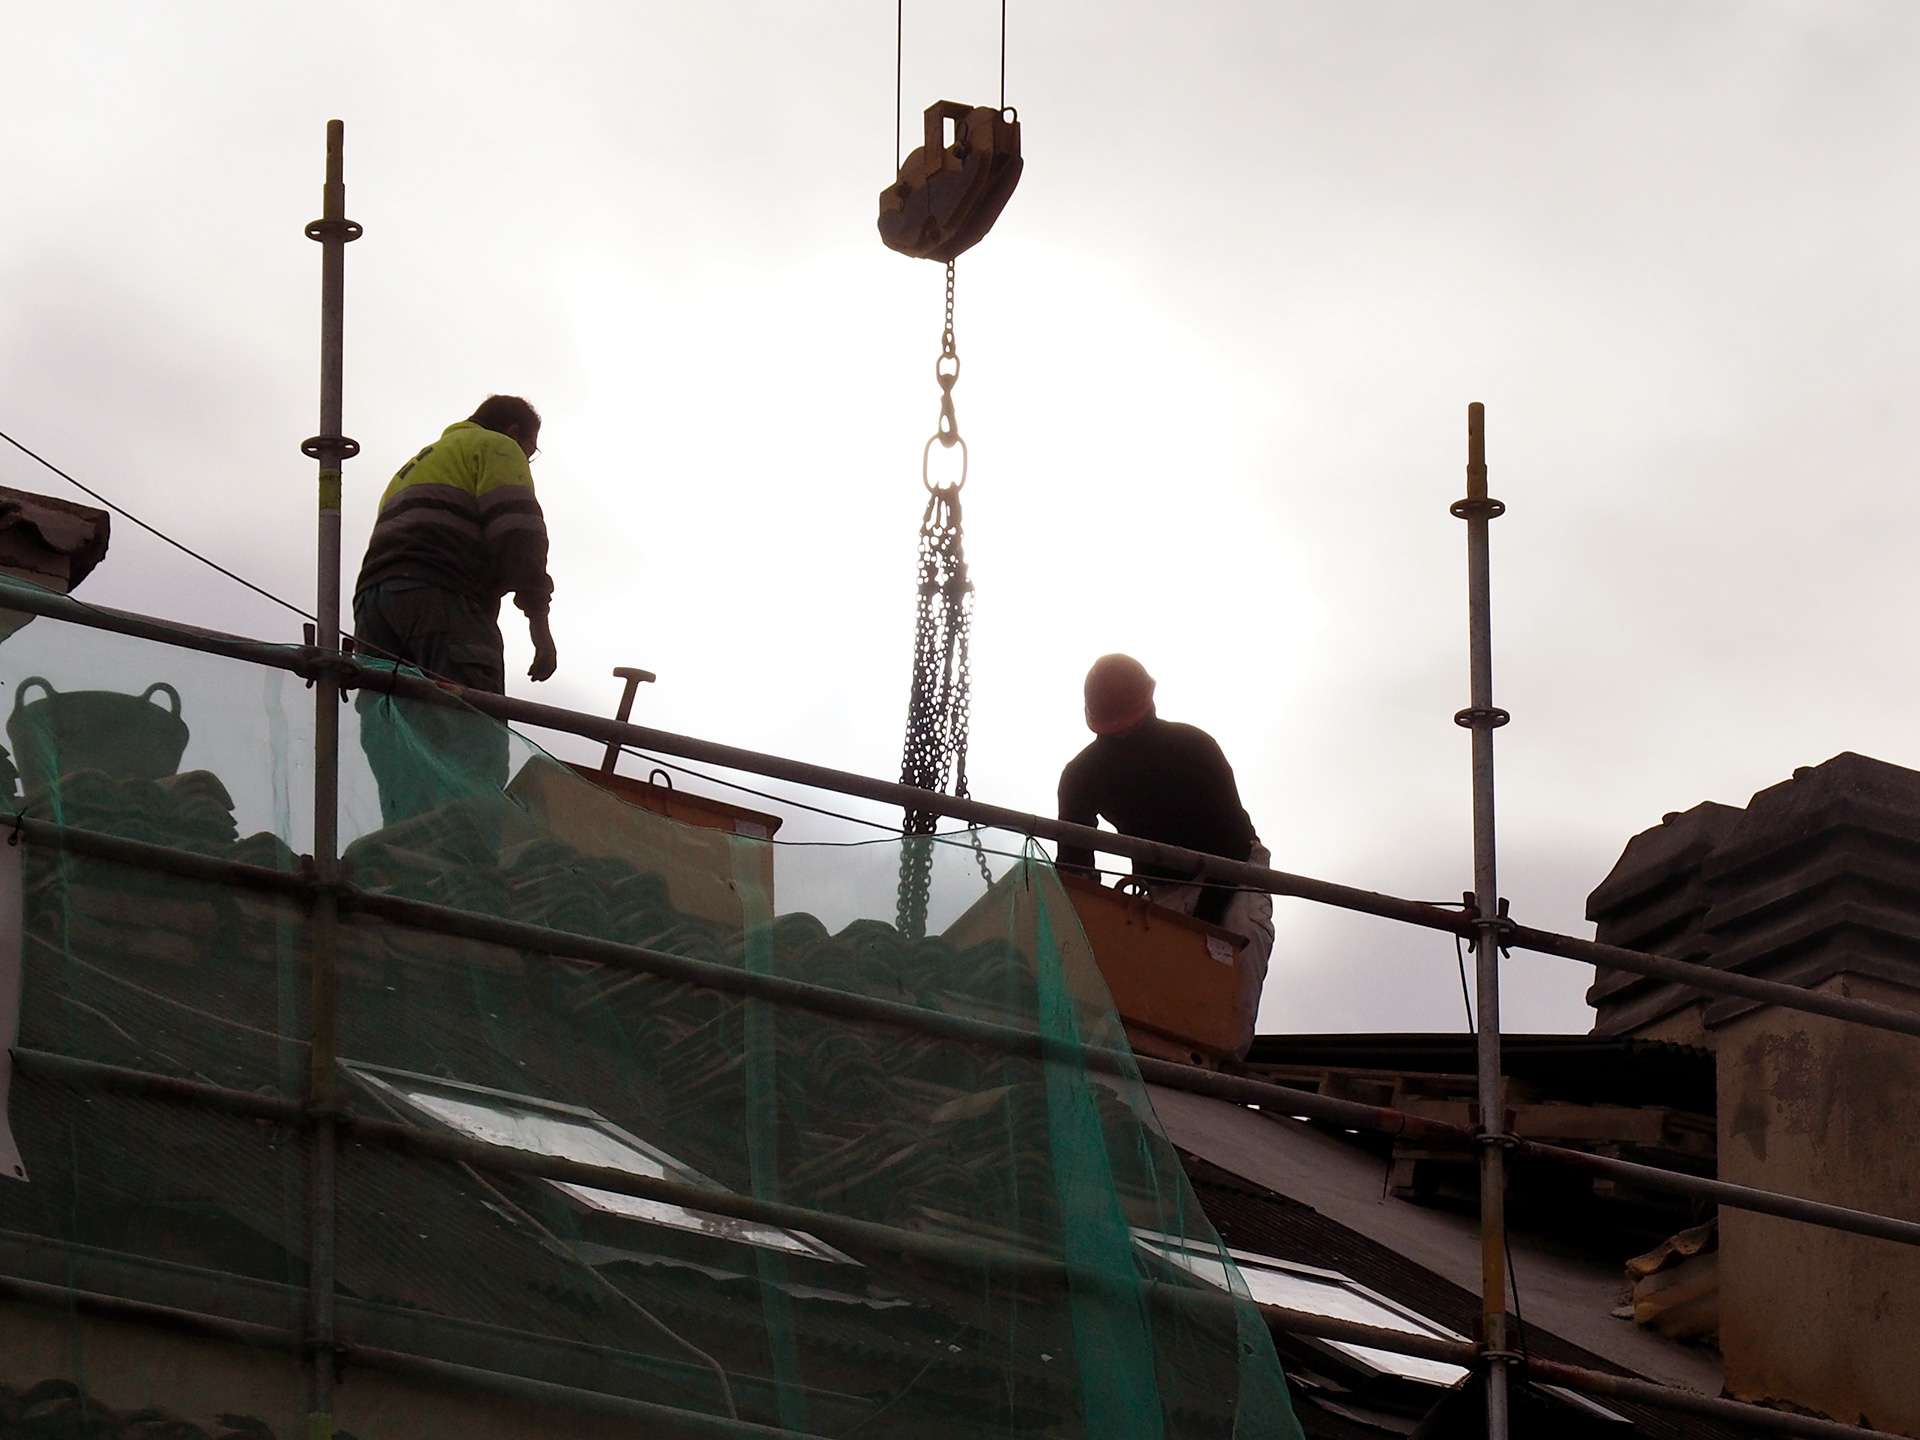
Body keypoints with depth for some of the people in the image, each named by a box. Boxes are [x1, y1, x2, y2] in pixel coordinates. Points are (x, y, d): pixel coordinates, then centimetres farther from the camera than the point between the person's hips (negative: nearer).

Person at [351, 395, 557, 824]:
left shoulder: (415, 466, 38)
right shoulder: (497, 450, 12)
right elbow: (517, 532, -4)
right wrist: (539, 623, -8)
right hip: (444, 596, -8)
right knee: (473, 756, -19)